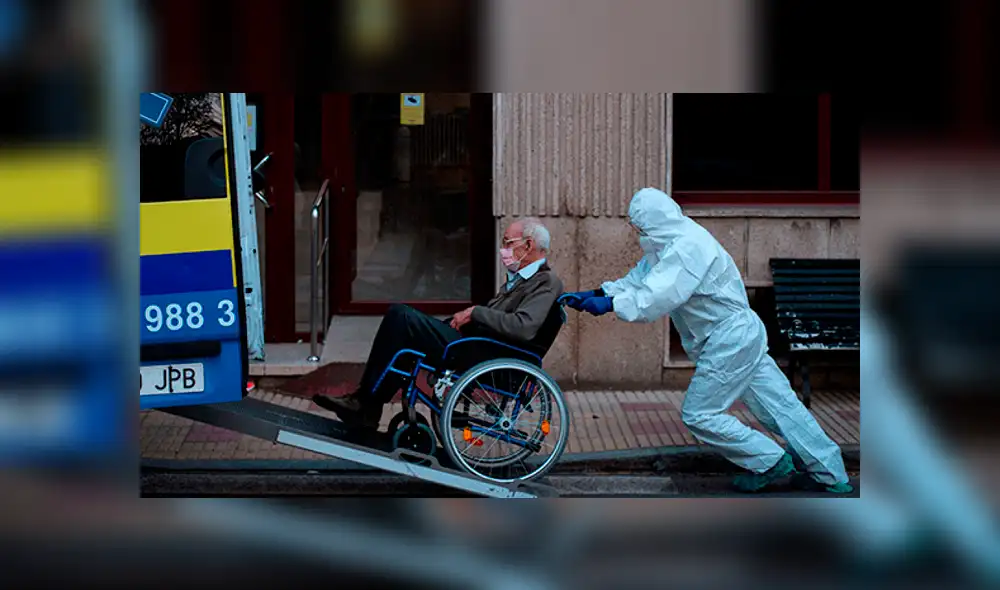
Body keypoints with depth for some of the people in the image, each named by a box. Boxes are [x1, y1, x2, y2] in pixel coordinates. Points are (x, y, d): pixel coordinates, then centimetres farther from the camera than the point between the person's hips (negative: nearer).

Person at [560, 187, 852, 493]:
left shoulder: (689, 246, -21)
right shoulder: (670, 245, 12)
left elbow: (657, 298, -28)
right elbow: (638, 280, 16)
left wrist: (609, 304, -22)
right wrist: (593, 294, 7)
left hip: (729, 339, -10)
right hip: (743, 334, 10)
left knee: (698, 414, -2)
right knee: (780, 407, 11)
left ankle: (770, 461, 7)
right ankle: (833, 476, 14)